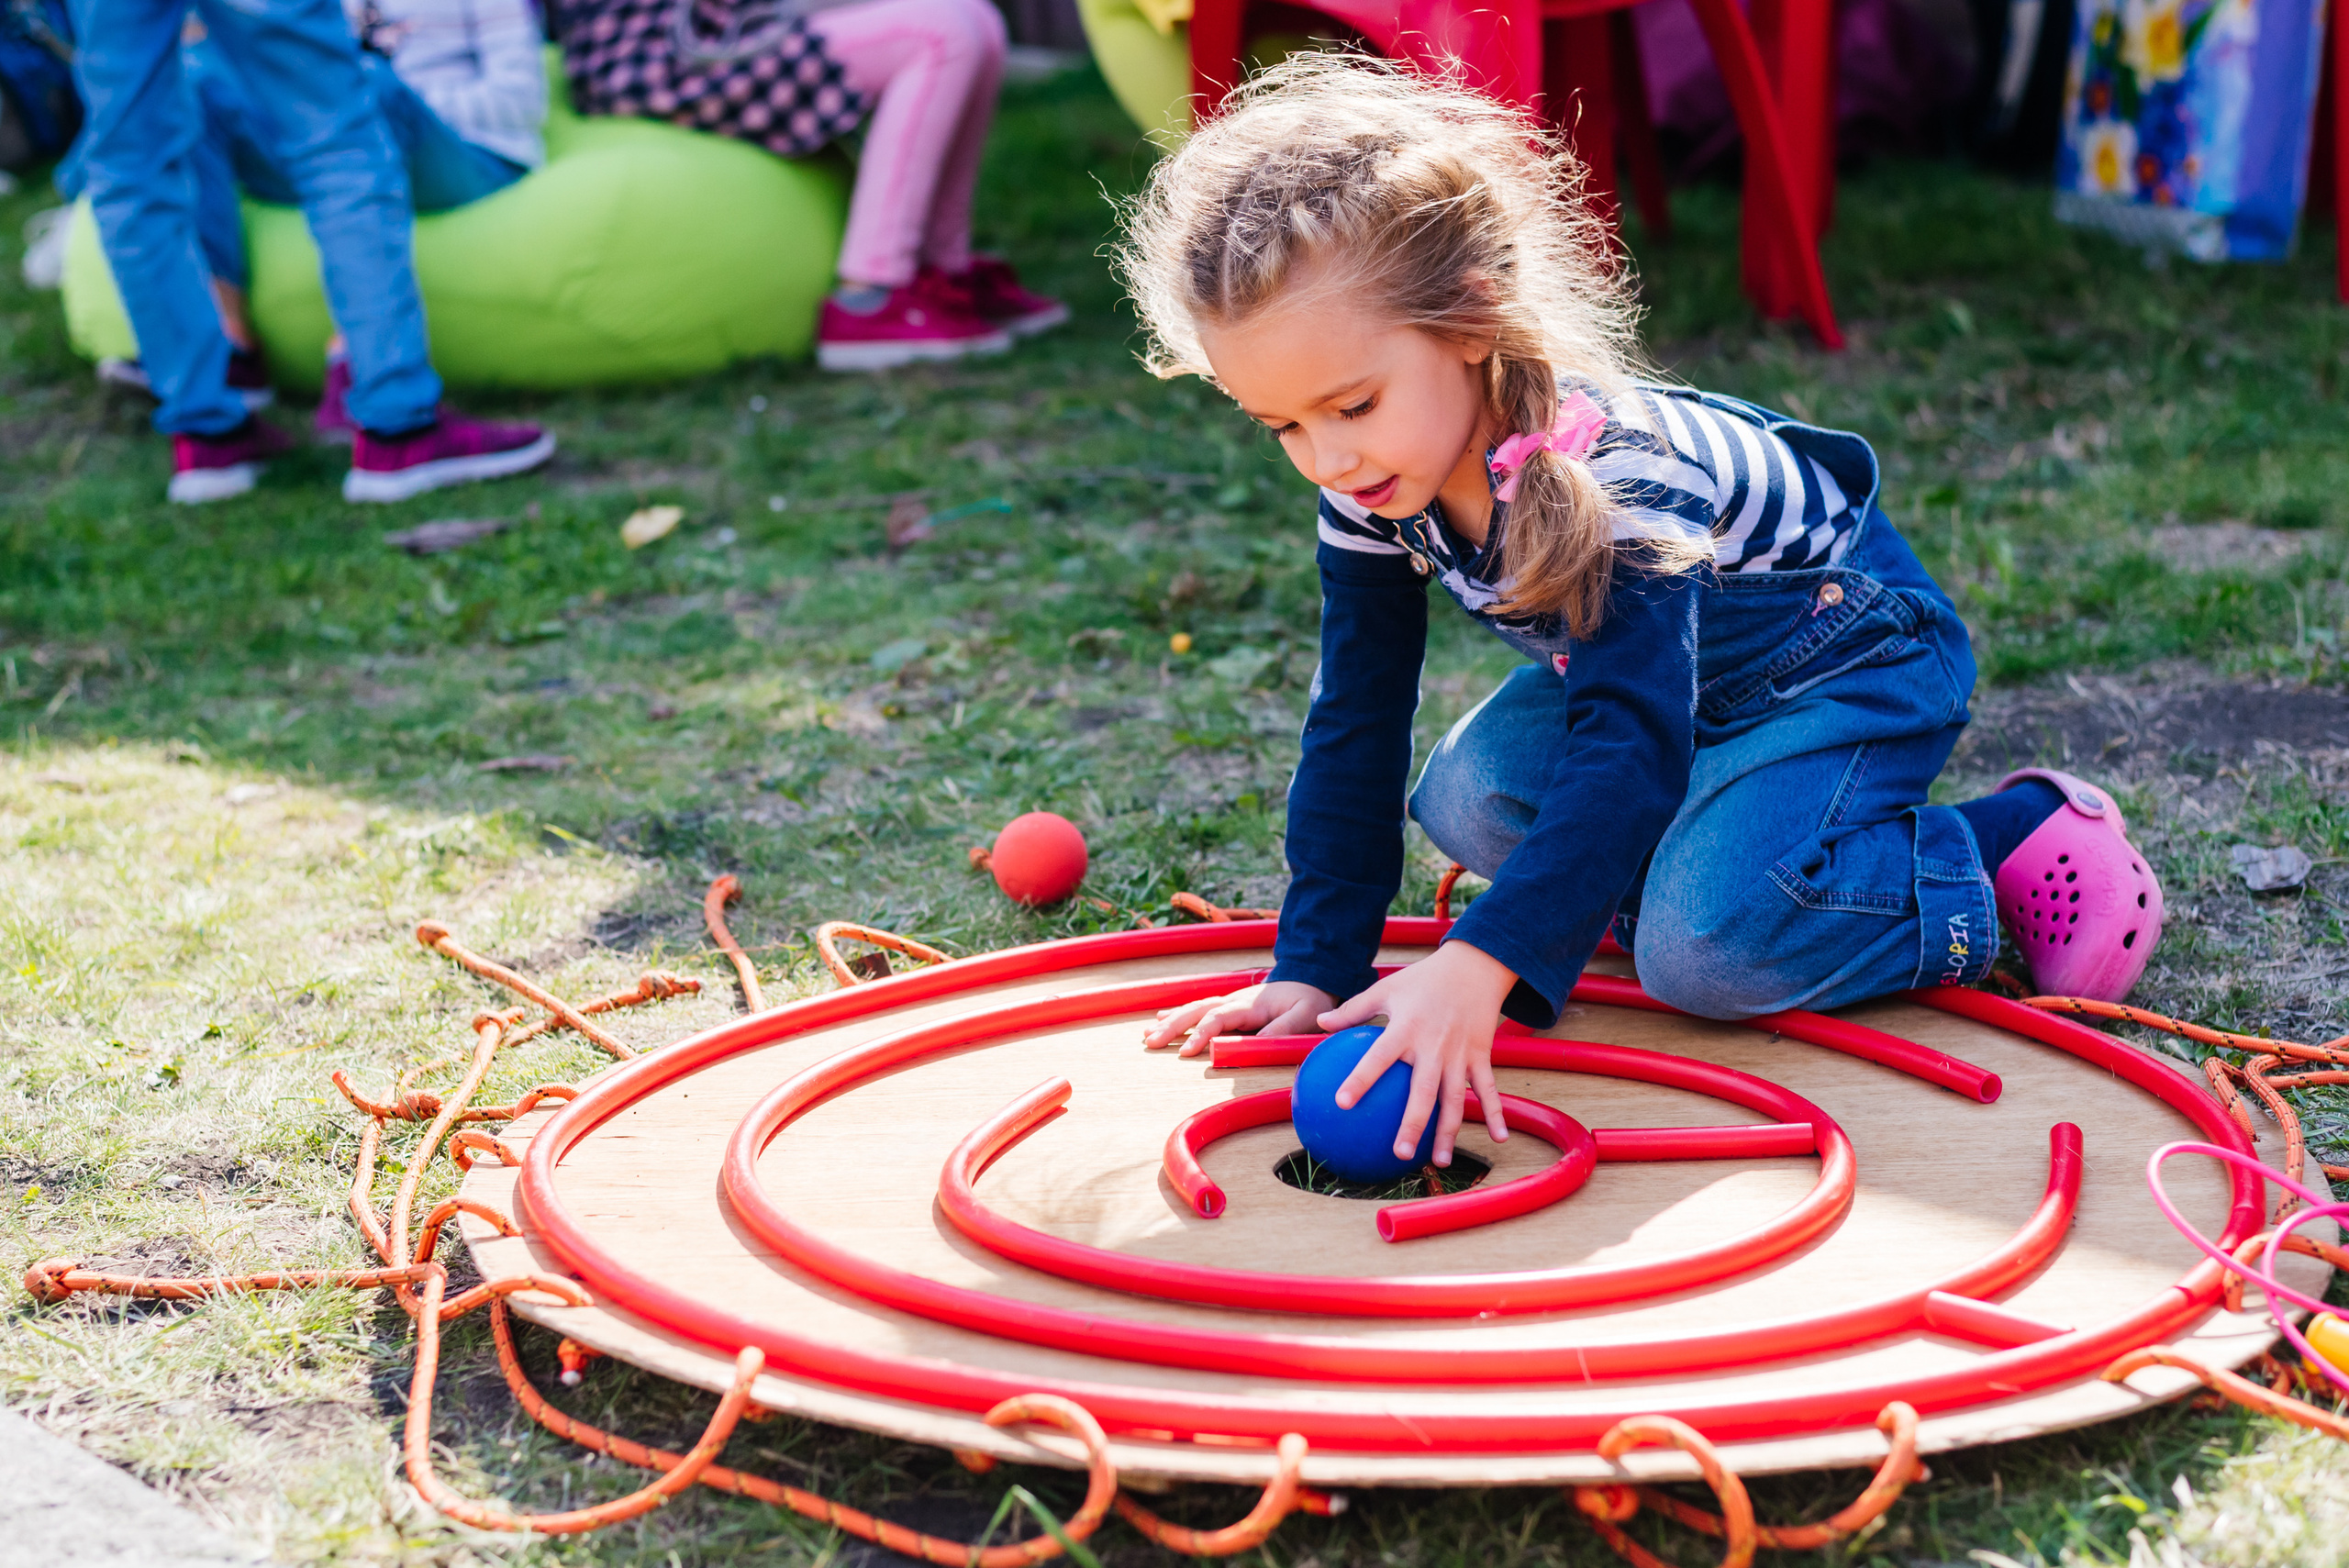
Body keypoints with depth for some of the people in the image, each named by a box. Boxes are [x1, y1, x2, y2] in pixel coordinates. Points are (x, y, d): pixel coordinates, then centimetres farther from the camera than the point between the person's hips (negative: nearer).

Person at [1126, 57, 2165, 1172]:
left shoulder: (1612, 480, -40)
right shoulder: (1375, 485, -17)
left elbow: (1630, 747, -47)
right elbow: (1354, 729, -10)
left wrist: (1478, 970, -57)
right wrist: (1313, 966, -15)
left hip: (1847, 652, -7)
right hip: (1662, 661, 8)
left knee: (1701, 946, -23)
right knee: (1472, 804, -13)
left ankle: (2019, 843, -5)